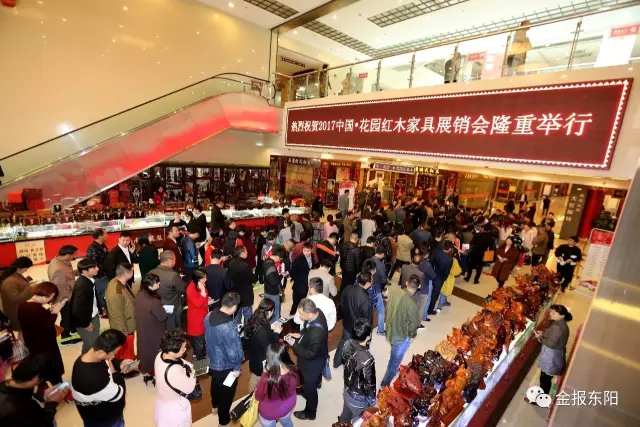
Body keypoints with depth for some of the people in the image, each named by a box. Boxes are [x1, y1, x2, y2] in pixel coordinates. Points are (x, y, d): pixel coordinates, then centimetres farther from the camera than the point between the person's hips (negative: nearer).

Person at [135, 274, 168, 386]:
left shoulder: (139, 296, -11)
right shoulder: (154, 302, -35)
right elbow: (163, 317, -22)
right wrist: (165, 311, -3)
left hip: (142, 330, 7)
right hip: (154, 333, -6)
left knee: (144, 349, 23)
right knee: (154, 352, 14)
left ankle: (146, 374, 43)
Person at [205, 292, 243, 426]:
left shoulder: (208, 317, -16)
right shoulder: (229, 328, -39)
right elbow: (234, 354, -30)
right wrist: (237, 367, -10)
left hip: (212, 361, 7)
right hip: (226, 367, -7)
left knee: (215, 385, 33)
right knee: (226, 393, 20)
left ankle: (215, 406, 61)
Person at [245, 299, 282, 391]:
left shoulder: (254, 320, -12)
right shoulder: (262, 329, -39)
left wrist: (270, 327, -2)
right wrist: (276, 333, -18)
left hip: (254, 356, 9)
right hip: (261, 360, -9)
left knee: (254, 377, 31)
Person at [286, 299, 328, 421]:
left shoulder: (317, 332, -45)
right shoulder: (317, 312, -21)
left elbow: (310, 354, -29)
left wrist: (294, 344, -20)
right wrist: (300, 334, -11)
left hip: (313, 362, -7)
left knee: (310, 387, 21)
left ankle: (310, 413, 48)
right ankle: (305, 390, 66)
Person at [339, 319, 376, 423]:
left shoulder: (348, 344, -21)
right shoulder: (367, 359, -41)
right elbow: (368, 385, -25)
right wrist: (373, 402, -8)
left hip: (347, 389, 5)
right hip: (359, 398, -5)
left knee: (345, 415, 32)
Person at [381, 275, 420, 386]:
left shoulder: (394, 290, -15)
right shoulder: (412, 304, -33)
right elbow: (413, 325, -19)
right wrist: (413, 334, 2)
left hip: (390, 330, 7)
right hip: (401, 336, -6)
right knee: (395, 360, 16)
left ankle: (394, 369, 58)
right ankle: (385, 384, 32)